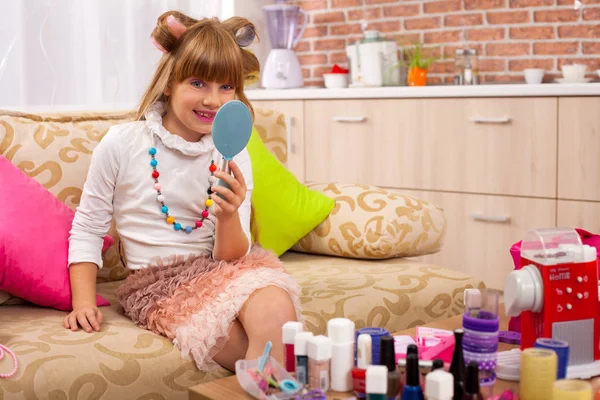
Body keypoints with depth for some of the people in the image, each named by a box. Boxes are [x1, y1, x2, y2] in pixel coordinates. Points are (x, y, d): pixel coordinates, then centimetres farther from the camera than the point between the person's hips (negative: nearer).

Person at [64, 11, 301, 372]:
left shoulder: (234, 158, 1)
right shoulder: (122, 145, -5)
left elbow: (231, 256, -3)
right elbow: (88, 229, 5)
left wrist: (229, 218, -24)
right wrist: (83, 302, -4)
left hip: (219, 270, 3)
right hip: (156, 284, -3)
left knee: (276, 308, -31)